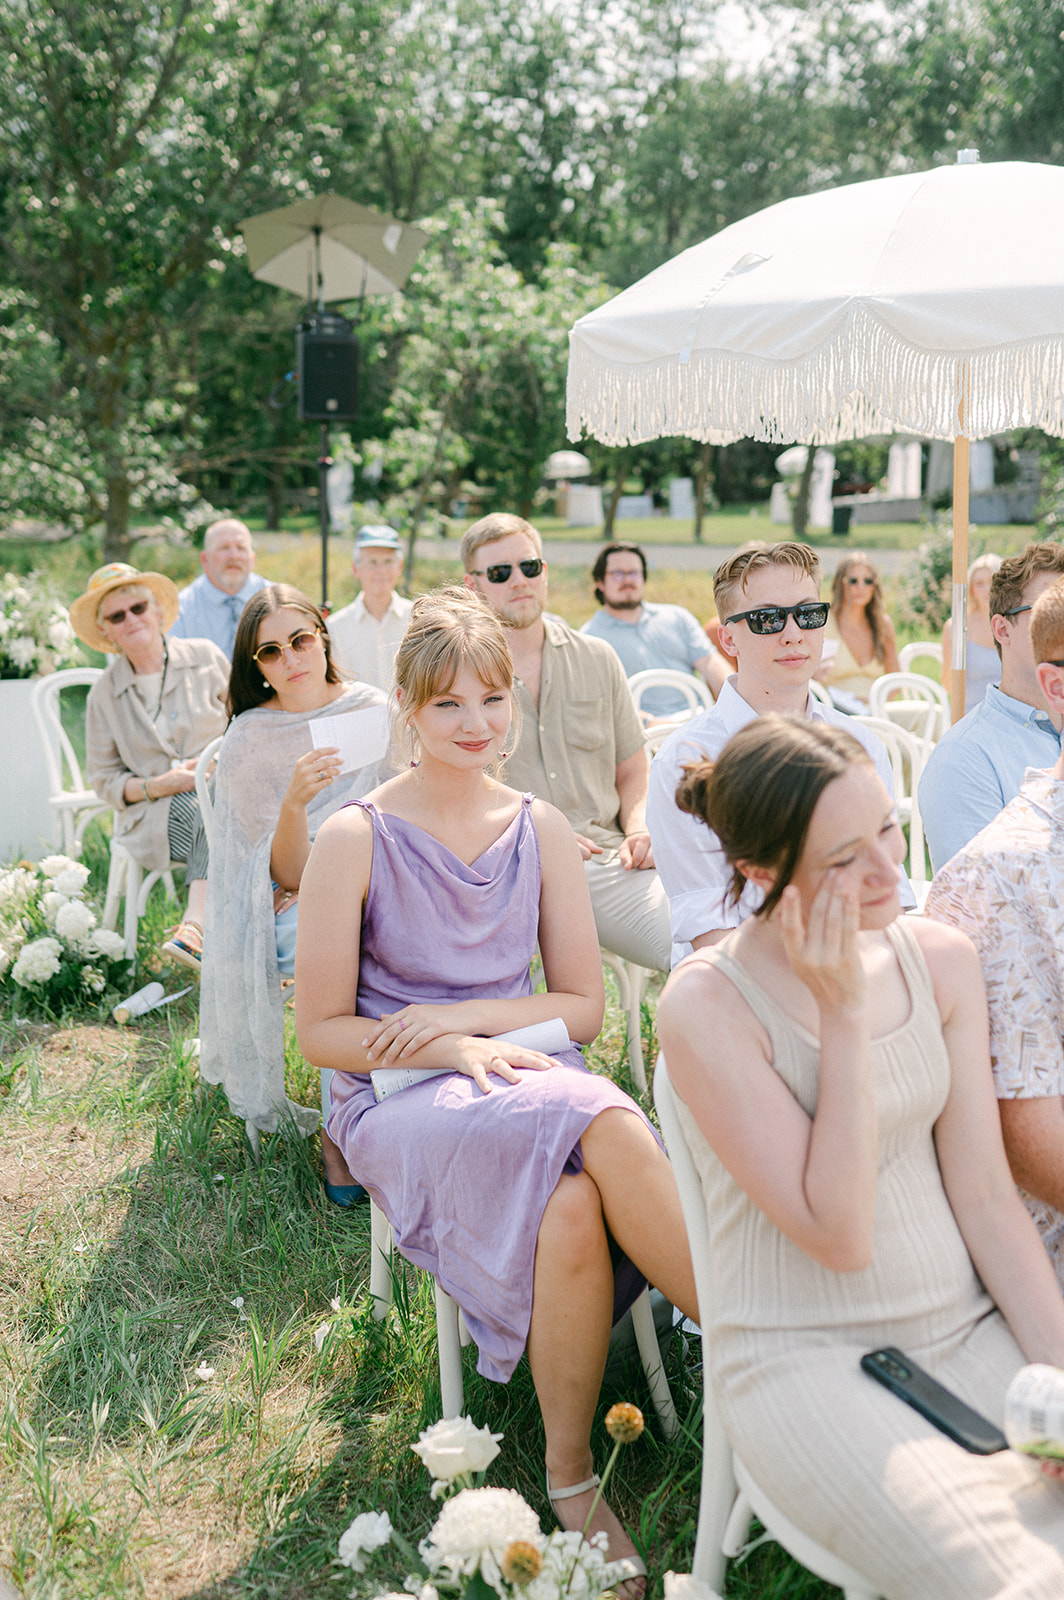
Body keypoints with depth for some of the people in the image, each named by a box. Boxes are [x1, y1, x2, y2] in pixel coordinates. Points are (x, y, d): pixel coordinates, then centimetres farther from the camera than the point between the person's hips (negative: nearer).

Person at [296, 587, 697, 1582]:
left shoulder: (540, 830, 7)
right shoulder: (355, 839, -3)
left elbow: (583, 1006, 10)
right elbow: (323, 1032, -1)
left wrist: (453, 1016, -6)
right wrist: (451, 1050, -16)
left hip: (521, 1074, 3)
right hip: (398, 1101, -3)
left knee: (570, 1204, -35)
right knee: (600, 1127, -34)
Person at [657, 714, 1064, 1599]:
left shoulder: (939, 958, 1)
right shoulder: (707, 1005, -15)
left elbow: (985, 1196, 1)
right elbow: (837, 1234, -18)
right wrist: (844, 1013, -20)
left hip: (967, 1325, 5)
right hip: (804, 1361, -5)